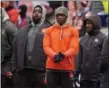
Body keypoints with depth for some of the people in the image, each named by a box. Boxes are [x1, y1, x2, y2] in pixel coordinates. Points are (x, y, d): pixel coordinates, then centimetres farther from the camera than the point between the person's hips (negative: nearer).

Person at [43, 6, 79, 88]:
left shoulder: (73, 31, 5)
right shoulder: (49, 30, 10)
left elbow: (74, 48, -5)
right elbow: (46, 46, 0)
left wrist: (63, 55, -22)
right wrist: (54, 55, -19)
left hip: (67, 67, -1)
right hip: (52, 67, 1)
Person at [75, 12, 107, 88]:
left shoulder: (103, 38, -6)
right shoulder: (83, 39, 14)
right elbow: (80, 57, 15)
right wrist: (76, 72, 10)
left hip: (97, 78, -6)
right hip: (84, 77, 6)